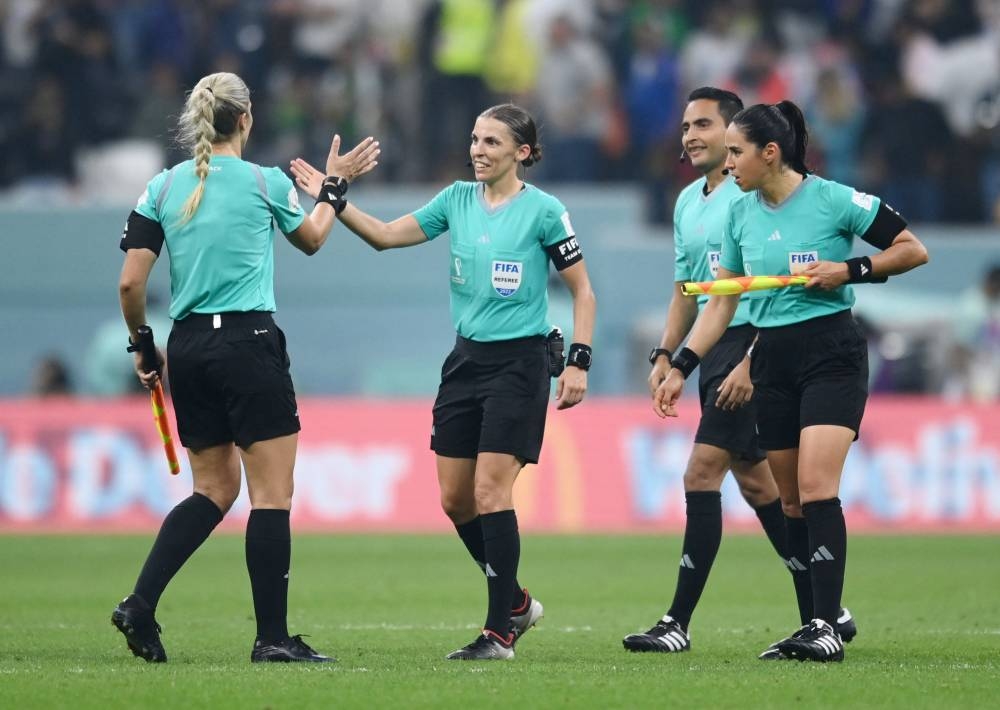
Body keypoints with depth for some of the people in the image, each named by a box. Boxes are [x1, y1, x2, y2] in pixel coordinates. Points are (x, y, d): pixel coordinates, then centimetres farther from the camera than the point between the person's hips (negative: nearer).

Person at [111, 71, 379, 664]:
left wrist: (142, 345, 16)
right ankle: (272, 637, -2)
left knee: (215, 489, 16)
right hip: (249, 343, -5)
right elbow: (311, 239, 16)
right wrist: (336, 185, 30)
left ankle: (140, 604, 2)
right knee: (272, 493, 0)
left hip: (188, 348, 5)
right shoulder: (267, 182, -5)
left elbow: (130, 284, 1)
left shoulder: (164, 187, 4)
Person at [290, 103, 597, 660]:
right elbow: (387, 235, 10)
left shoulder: (544, 210, -8)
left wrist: (579, 361, -12)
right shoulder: (458, 199, 7)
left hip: (519, 363, -6)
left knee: (490, 492, -13)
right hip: (467, 359, 6)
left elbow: (583, 290, -4)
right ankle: (516, 601, 25)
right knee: (455, 499, 6)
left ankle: (500, 632, -7)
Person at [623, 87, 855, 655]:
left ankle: (679, 623, -13)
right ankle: (824, 612, 20)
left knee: (702, 475, -13)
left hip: (753, 346, -9)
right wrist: (665, 355, 14)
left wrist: (750, 364, -21)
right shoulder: (688, 203, 16)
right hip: (716, 352, 9)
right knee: (754, 480, 11)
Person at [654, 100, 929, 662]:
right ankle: (825, 618, 11)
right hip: (773, 359, 6)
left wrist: (849, 270, -15)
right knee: (792, 500, 4)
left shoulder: (834, 200, -9)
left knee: (816, 487, -18)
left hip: (832, 355, -6)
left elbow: (914, 251, -3)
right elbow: (721, 304, 14)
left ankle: (826, 627, -20)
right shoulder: (741, 214, 7)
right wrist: (680, 368, 7)